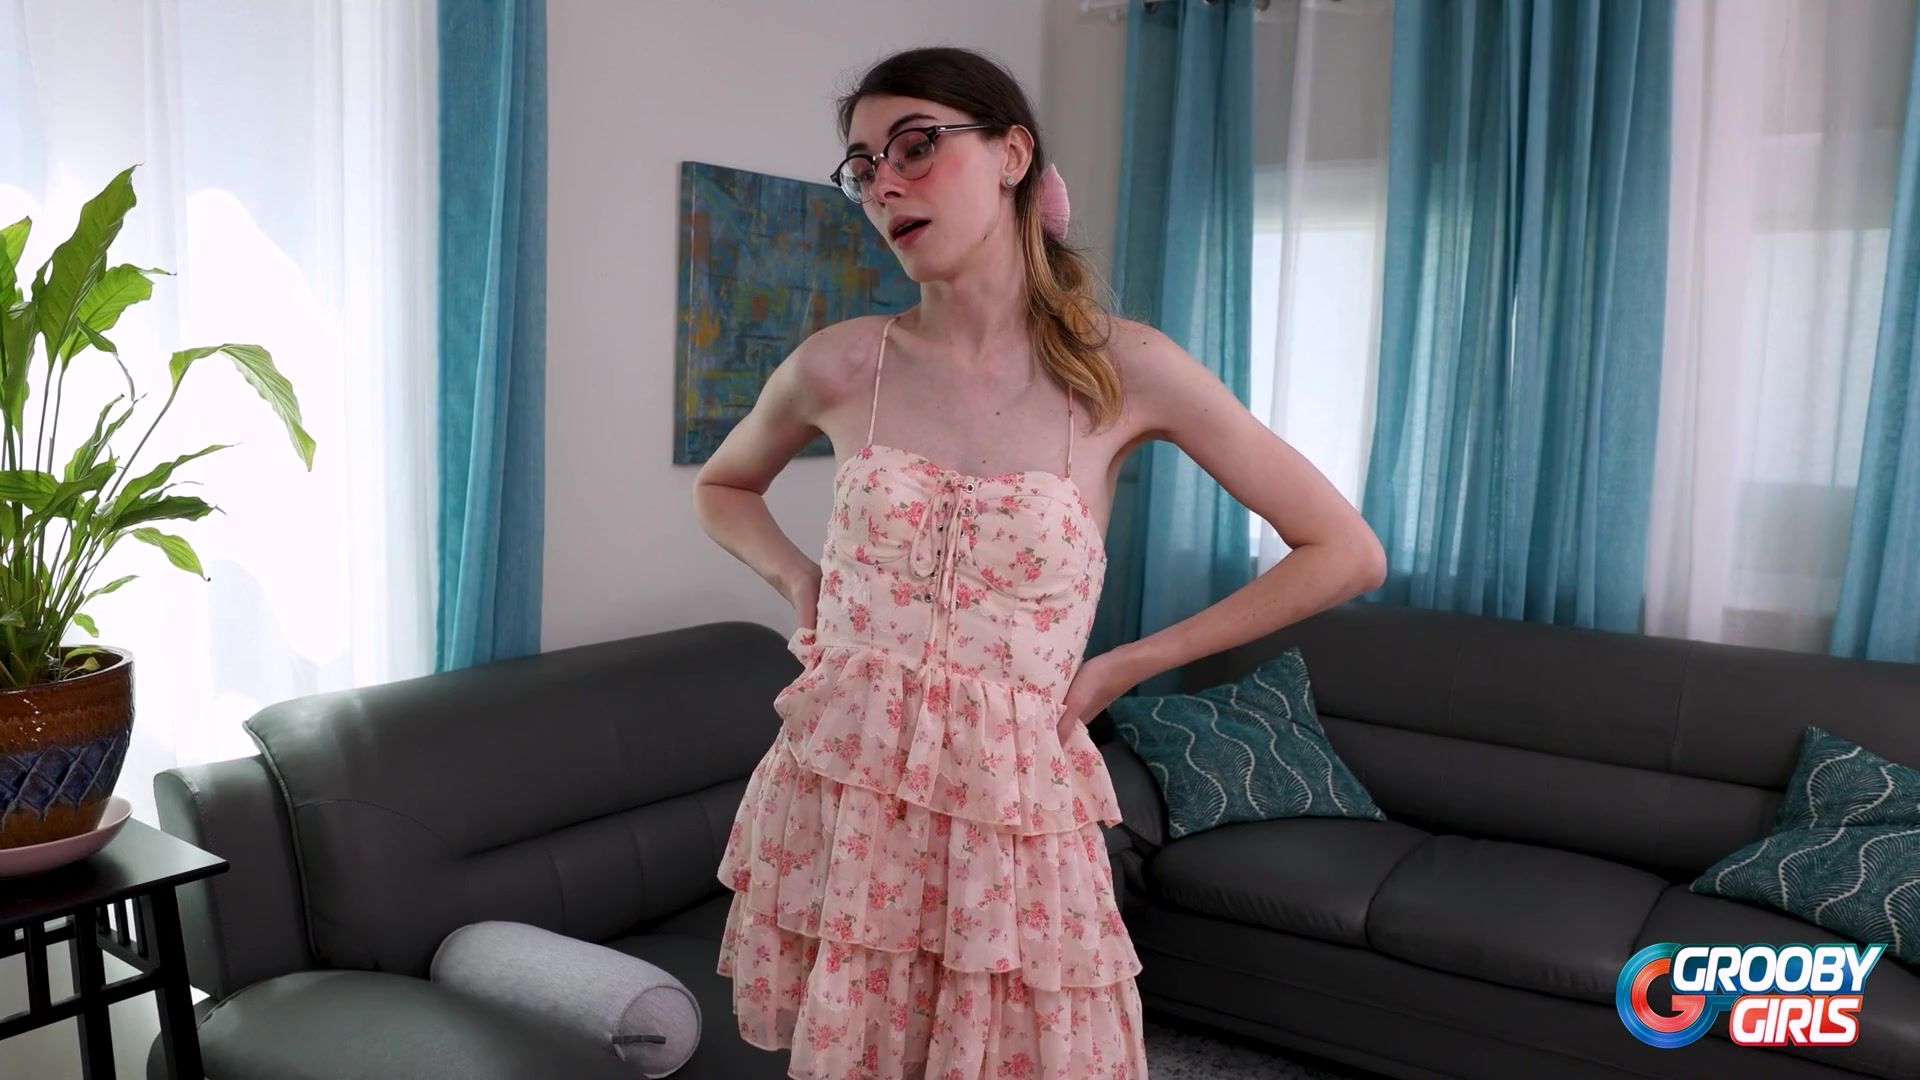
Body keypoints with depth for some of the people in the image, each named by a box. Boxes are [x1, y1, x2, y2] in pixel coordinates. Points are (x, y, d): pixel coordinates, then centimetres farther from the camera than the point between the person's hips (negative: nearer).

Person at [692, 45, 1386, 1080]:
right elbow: (722, 487, 21)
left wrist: (1127, 664, -1)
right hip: (835, 794, 2)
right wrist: (800, 581, 3)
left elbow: (1347, 553, -1)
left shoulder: (1124, 368, -6)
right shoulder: (841, 365, -1)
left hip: (1010, 811, -1)